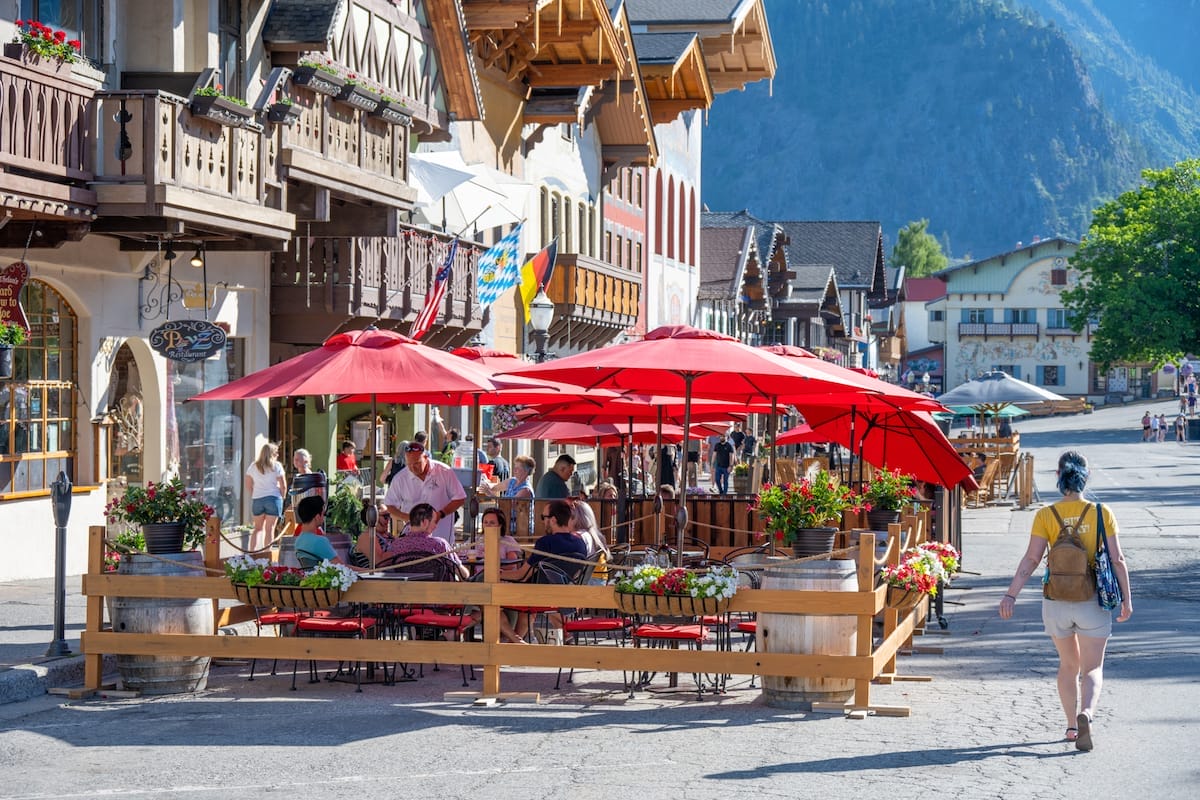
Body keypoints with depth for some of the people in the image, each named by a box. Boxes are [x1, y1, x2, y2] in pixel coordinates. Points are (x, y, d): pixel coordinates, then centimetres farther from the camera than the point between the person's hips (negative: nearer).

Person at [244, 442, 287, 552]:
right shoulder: (277, 466, -2)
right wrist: (281, 497, 12)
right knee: (269, 529, 2)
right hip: (273, 498, -3)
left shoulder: (253, 467, 7)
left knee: (258, 528, 13)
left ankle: (252, 552, 0)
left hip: (257, 499, 3)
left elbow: (248, 486, 7)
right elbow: (283, 486, -3)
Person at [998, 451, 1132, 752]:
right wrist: (1126, 598, 3)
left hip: (1056, 603, 1)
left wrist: (1010, 595, -10)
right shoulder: (1102, 514, -7)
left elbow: (1030, 560, -12)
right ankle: (1086, 713, -23)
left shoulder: (1045, 516, -6)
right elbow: (1117, 560, -5)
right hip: (1093, 603, -1)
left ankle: (1072, 725, 24)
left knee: (1069, 664, 22)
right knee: (1092, 669, 4)